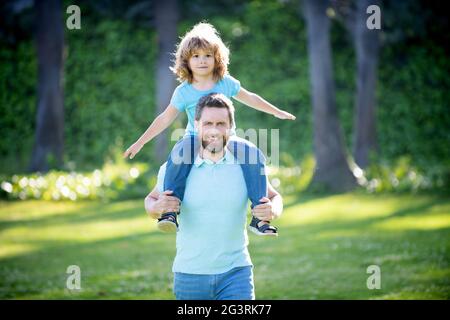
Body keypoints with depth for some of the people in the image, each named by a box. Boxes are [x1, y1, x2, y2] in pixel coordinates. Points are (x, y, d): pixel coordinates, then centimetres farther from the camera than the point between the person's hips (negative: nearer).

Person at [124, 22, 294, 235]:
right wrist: (140, 143, 5)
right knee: (179, 154, -37)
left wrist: (276, 112, 29)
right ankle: (169, 211, -40)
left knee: (255, 155, -28)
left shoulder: (226, 83, 4)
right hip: (195, 138, -1)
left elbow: (249, 98, 20)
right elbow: (165, 119, 7)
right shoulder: (183, 91, 0)